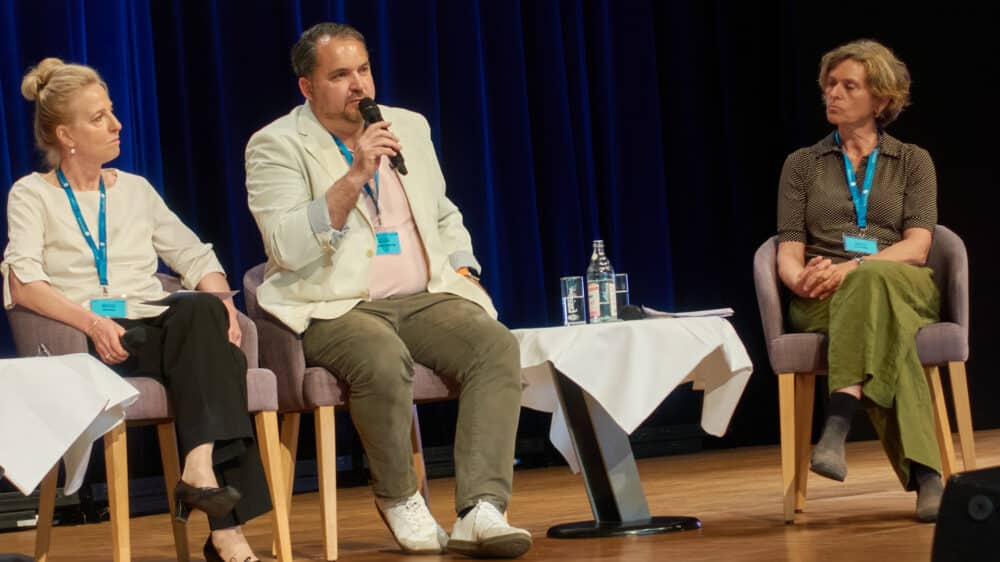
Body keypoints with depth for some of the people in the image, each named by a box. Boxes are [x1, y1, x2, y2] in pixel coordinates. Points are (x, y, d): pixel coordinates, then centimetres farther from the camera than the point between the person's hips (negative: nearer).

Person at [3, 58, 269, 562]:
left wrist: (222, 304, -8)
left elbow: (194, 255, 15)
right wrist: (90, 321, -24)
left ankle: (202, 469, -43)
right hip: (91, 343, -4)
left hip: (163, 331, 4)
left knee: (203, 310, -31)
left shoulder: (135, 189, 22)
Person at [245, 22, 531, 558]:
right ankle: (397, 497, -11)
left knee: (497, 346, -25)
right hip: (333, 307, -5)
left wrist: (462, 271, 8)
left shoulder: (409, 127, 16)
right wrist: (354, 177, -21)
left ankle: (480, 510, -31)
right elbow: (288, 248, -16)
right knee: (384, 359, -38)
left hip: (424, 298, 5)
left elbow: (444, 215, 28)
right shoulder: (276, 146, -2)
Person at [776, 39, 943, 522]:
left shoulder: (912, 162, 14)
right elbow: (789, 252, 6)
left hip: (903, 286, 0)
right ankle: (923, 473, -52)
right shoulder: (802, 165, 17)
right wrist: (802, 278, -21)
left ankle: (838, 423, -55)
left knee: (870, 281, -42)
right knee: (885, 323, -39)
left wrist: (852, 268, -21)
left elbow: (916, 246, -2)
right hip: (821, 301, 0)